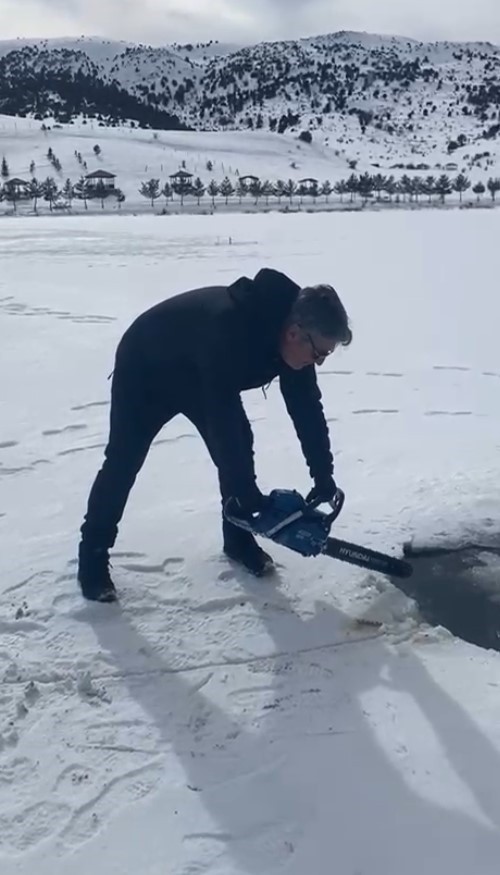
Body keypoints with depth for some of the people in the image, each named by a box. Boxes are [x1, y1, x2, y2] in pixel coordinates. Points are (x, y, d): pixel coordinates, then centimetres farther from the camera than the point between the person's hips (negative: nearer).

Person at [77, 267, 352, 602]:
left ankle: (238, 539, 15)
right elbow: (224, 420, -44)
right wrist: (252, 499, -40)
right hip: (145, 370, -6)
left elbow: (308, 408, -12)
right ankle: (93, 558, 7)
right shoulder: (229, 331, -45)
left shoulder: (291, 332, -21)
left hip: (201, 375, 7)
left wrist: (324, 479, -14)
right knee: (123, 463, -6)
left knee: (238, 448, -1)